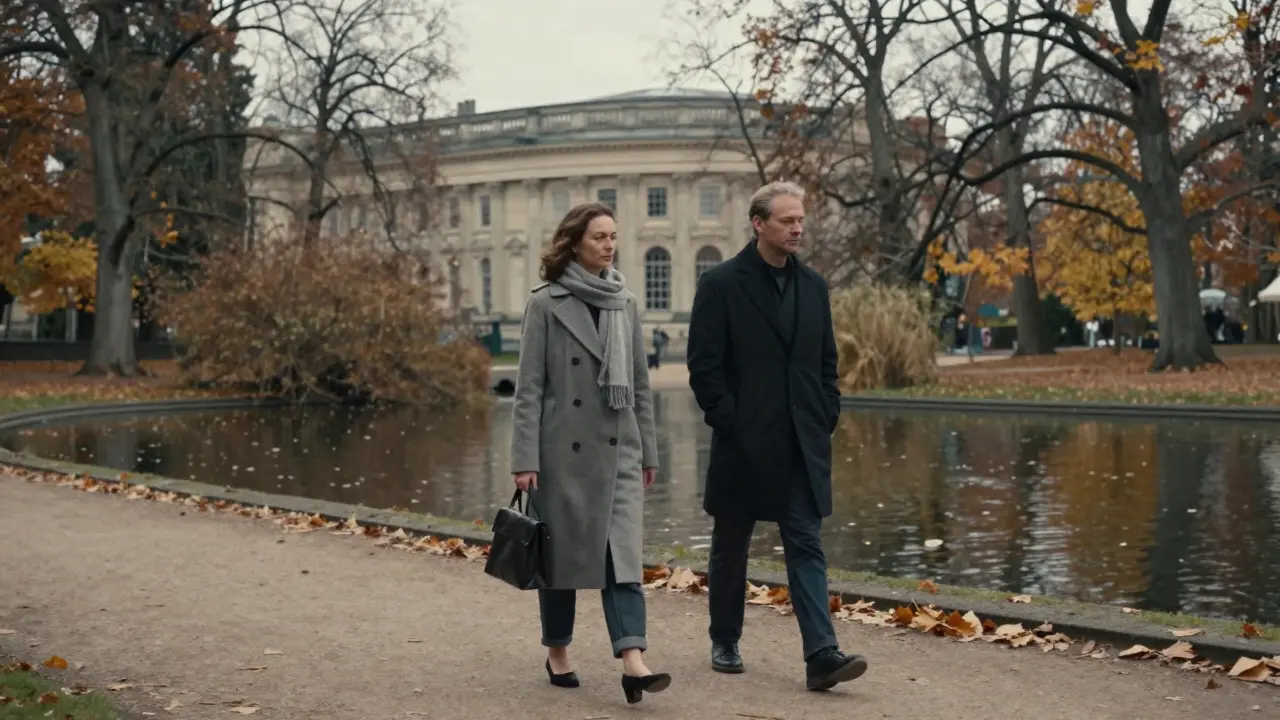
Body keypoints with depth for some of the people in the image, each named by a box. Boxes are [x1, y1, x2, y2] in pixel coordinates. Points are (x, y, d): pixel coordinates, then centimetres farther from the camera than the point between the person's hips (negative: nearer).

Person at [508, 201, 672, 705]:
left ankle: (633, 661, -15)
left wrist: (648, 451, 13)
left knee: (623, 551, -7)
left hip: (618, 448, 3)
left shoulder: (625, 303, 9)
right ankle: (557, 652, 24)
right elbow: (528, 387, -6)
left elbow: (640, 383, 13)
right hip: (564, 448, -3)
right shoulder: (546, 303, -4)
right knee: (562, 551, 8)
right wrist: (525, 459, -12)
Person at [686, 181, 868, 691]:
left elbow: (826, 362, 15)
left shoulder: (813, 287, 10)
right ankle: (725, 643, 27)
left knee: (807, 548, -4)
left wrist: (827, 418, 5)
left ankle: (822, 655, -8)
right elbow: (703, 365, -8)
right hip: (742, 444, -3)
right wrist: (727, 420, -12)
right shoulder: (721, 284, -6)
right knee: (730, 548, 12)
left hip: (802, 447, 4)